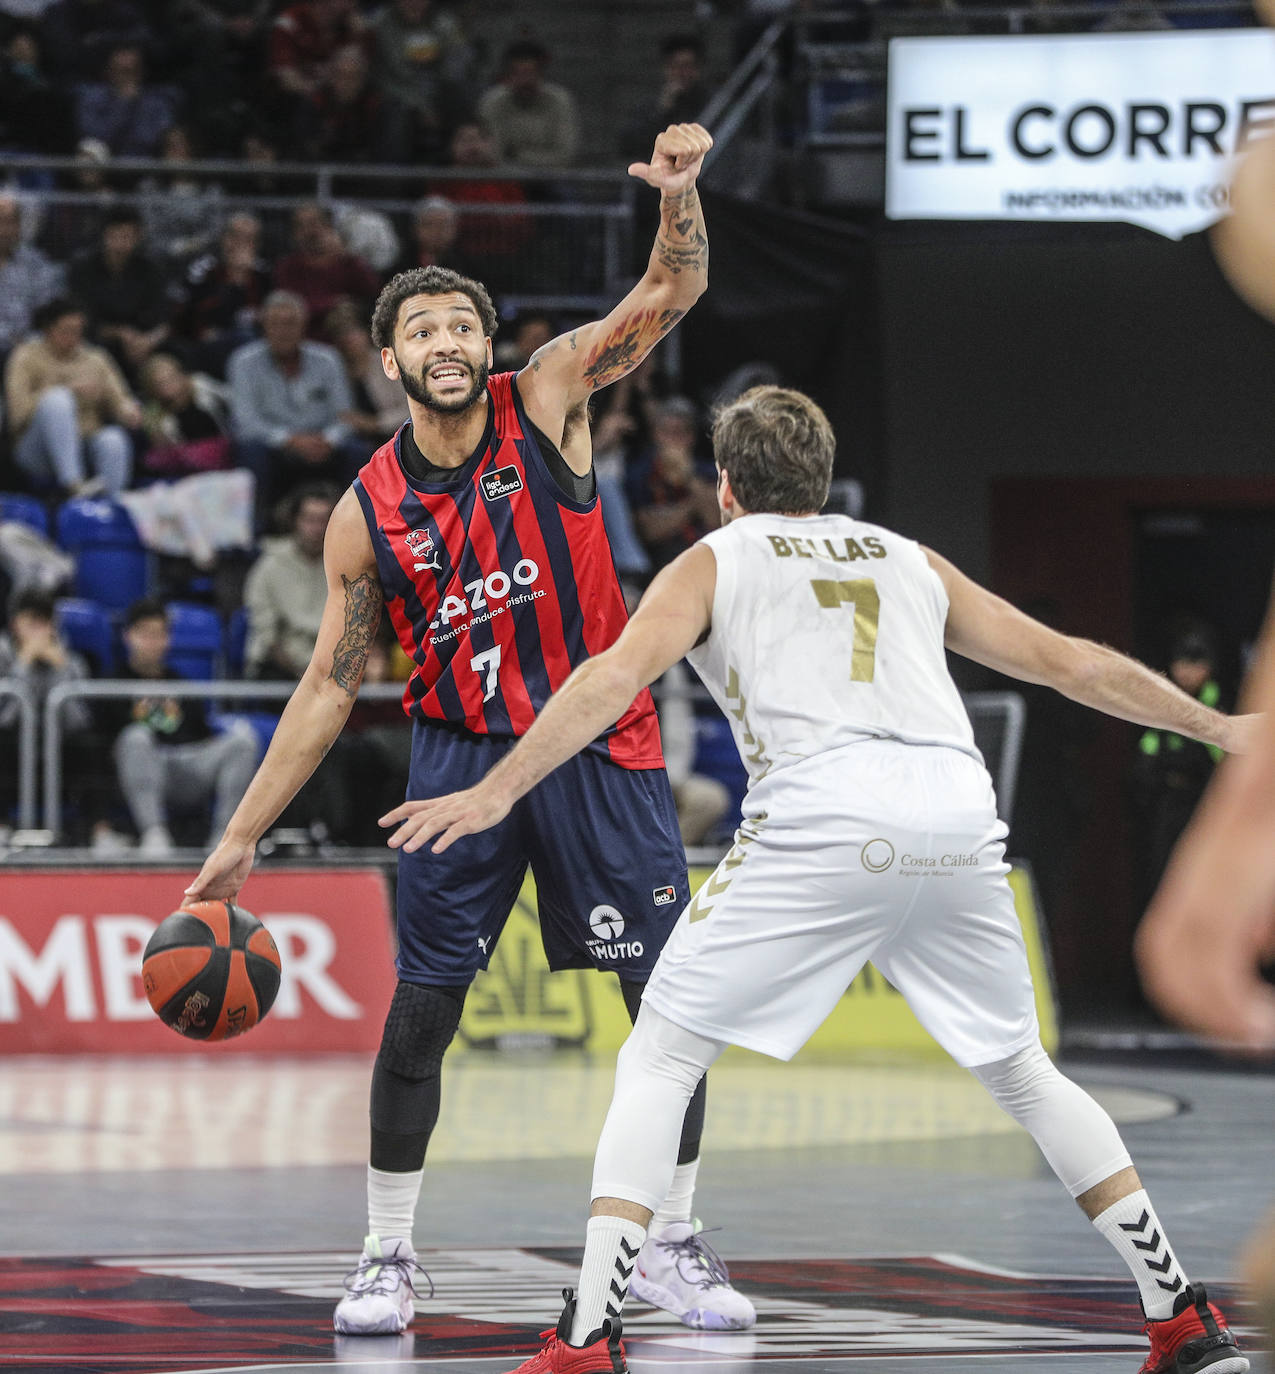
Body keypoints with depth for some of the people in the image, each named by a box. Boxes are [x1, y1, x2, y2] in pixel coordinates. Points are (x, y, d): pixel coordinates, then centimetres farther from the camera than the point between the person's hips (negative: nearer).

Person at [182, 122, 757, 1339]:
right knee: (420, 1012, -2)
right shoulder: (369, 511, -3)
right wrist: (241, 837, 0)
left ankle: (676, 1248, 11)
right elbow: (329, 685, 3)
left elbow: (670, 293, -14)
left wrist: (679, 194, -36)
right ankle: (388, 1257, 10)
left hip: (599, 746, 0)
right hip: (462, 755, 0)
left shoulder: (546, 401, -5)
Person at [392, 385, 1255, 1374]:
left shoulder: (715, 561, 21)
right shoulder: (909, 560, 32)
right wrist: (1219, 728, 46)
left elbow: (617, 676, 3)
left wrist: (497, 792, -2)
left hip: (821, 818, -4)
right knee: (1024, 1073, 23)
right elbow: (1069, 663, 35)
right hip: (959, 818, 4)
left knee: (659, 1061, 6)